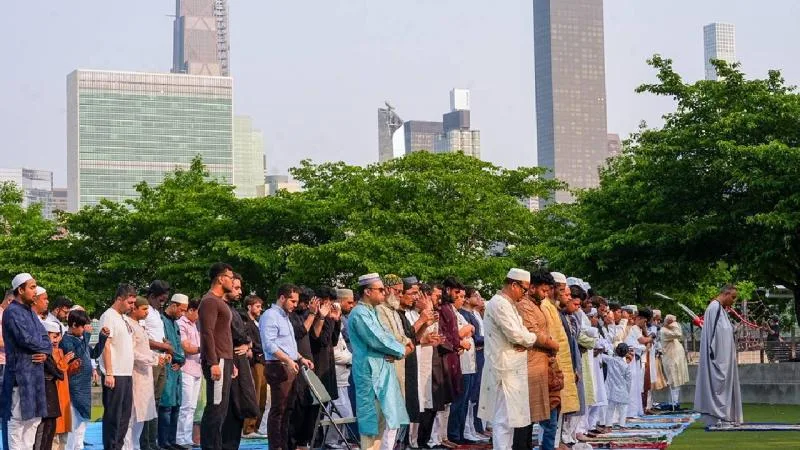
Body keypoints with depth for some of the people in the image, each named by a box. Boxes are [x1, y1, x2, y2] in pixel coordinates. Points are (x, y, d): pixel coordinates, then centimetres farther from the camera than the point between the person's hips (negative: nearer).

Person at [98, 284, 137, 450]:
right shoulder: (109, 316, -9)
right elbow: (106, 346, -14)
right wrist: (109, 373, -18)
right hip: (114, 374, -9)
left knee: (125, 414, 12)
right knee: (113, 415, -4)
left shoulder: (123, 318, 16)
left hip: (126, 374, 9)